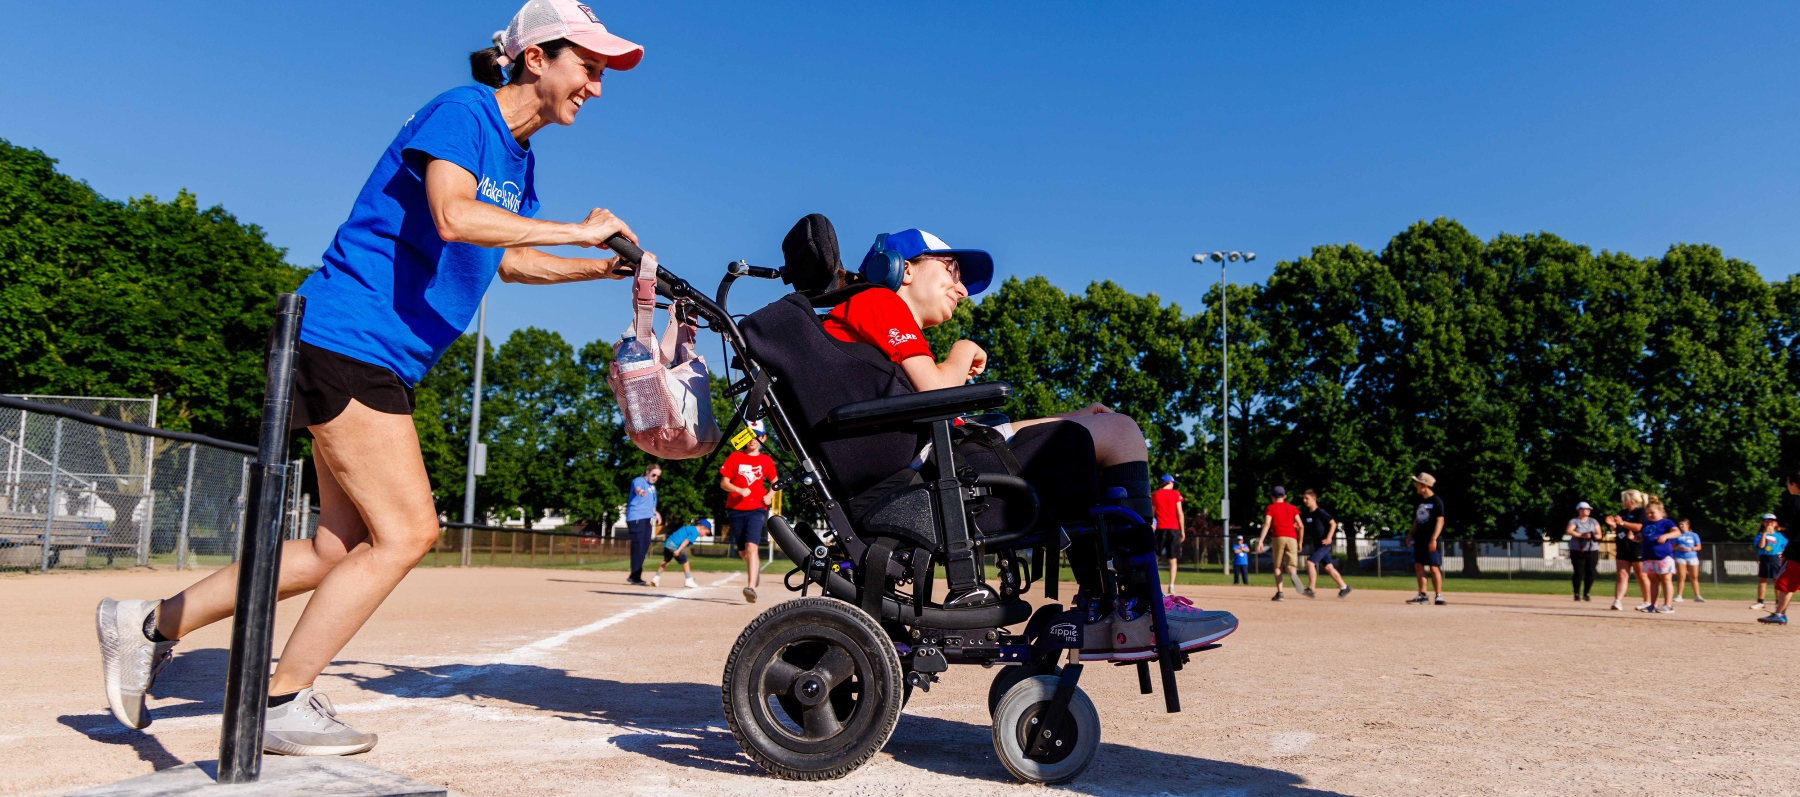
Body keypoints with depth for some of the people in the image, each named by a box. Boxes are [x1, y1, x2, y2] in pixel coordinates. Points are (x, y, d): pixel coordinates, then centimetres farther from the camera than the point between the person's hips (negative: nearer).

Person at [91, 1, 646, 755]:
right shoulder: (461, 112, -12)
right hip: (348, 340, -10)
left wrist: (604, 267, 18)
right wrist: (576, 231, -24)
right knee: (407, 531, -10)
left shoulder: (518, 157, 16)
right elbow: (454, 217, -30)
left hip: (384, 364, 10)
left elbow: (511, 260, 27)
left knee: (344, 547, 10)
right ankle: (280, 705, 3)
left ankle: (149, 625, 22)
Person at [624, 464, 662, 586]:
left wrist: (655, 512, 19)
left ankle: (634, 576, 18)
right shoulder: (639, 481, -8)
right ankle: (635, 577, -8)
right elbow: (636, 488, -34)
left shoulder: (652, 487, 18)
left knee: (644, 548, 9)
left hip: (647, 519, 9)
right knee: (638, 548, -11)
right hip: (636, 518, -9)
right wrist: (639, 491, -57)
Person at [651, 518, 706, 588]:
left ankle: (656, 578, 24)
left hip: (667, 543, 9)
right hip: (675, 546, -9)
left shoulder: (688, 528, 24)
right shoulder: (695, 532, -5)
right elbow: (687, 541, -16)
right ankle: (689, 581, 5)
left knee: (666, 561, 21)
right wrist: (678, 550, -23)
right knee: (685, 562, 2)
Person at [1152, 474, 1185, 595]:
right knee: (1173, 559, 2)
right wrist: (1183, 531, 1)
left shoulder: (1155, 495, 6)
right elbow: (1180, 514, -3)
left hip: (1160, 529, 1)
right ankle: (1171, 586, -7)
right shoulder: (1176, 494, 2)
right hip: (1174, 529, -1)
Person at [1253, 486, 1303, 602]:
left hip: (1278, 537, -2)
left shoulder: (1270, 508, 10)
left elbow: (1267, 524, -6)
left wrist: (1260, 540, -12)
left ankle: (1279, 592, 0)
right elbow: (1300, 526, 10)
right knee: (1291, 565, 1)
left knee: (1277, 566, 9)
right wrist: (1300, 542, 19)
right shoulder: (1292, 507, 18)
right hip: (1292, 538, 2)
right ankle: (1293, 573, -37)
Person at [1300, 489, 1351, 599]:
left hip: (1324, 543, -8)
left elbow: (1333, 523, -14)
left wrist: (1329, 537, -23)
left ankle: (1310, 590, -15)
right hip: (1317, 544, 8)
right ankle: (1344, 587, 24)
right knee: (1328, 567, 13)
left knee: (1310, 562, -17)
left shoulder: (1320, 512, -13)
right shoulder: (1306, 514, 8)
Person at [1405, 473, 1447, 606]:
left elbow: (1440, 521, -15)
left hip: (1431, 541, -8)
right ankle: (1422, 595, 12)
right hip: (1419, 540, 8)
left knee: (1434, 568, -7)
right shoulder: (1419, 501, 13)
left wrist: (1434, 539, -22)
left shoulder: (1436, 501, -10)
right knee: (1418, 566, 7)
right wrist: (1411, 535, 14)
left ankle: (1438, 596, -1)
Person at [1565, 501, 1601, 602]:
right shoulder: (1574, 521, 3)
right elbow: (1568, 531, -12)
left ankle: (1587, 593, 11)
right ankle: (1577, 594, 2)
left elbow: (1599, 534, 9)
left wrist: (1594, 536, -14)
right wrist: (1581, 535, -23)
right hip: (1577, 551, -4)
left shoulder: (1593, 521, 16)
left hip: (1592, 551, 4)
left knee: (1590, 572, 0)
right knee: (1579, 572, -6)